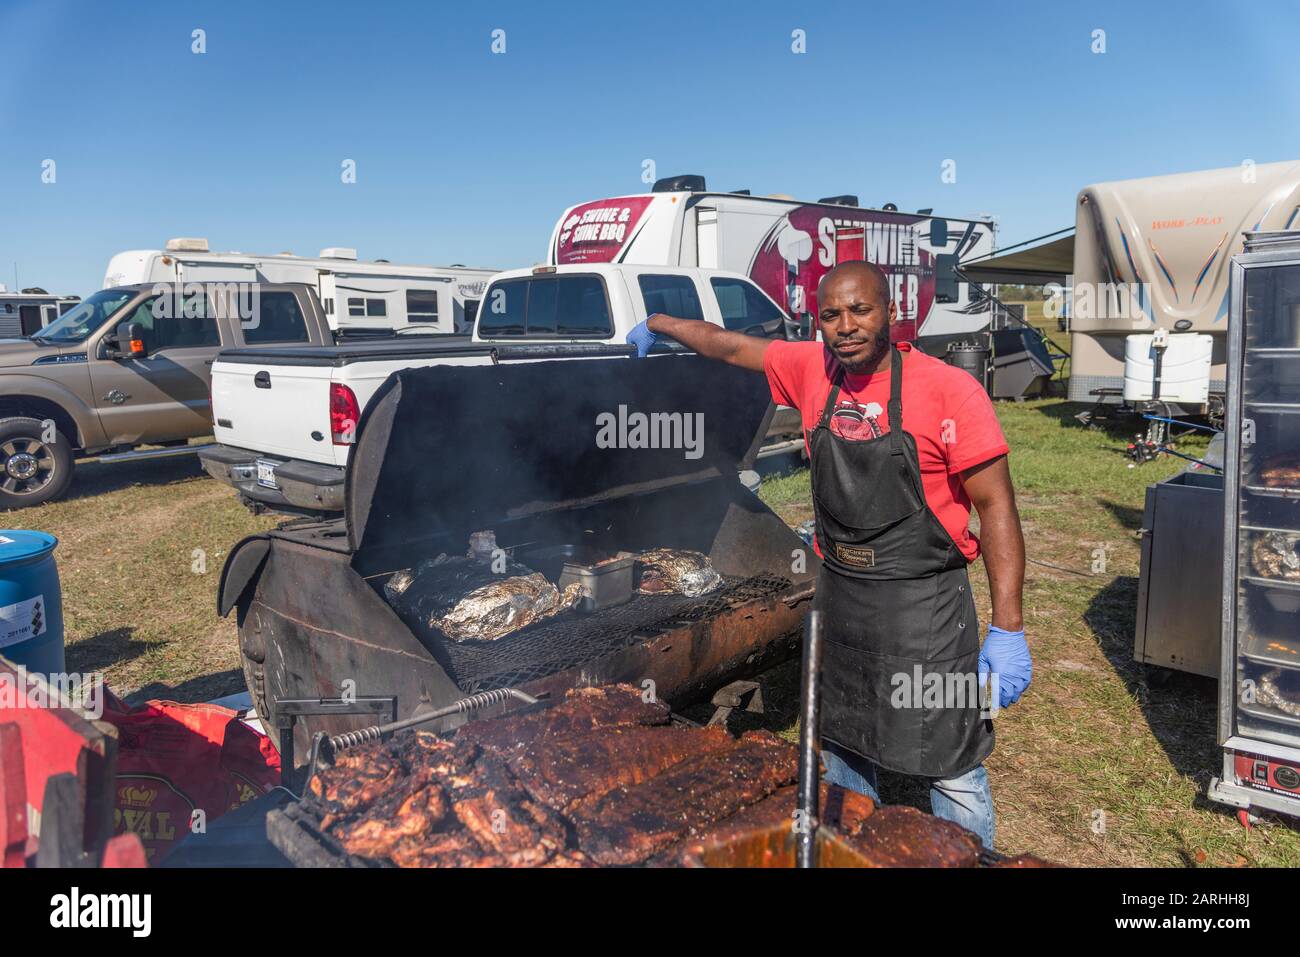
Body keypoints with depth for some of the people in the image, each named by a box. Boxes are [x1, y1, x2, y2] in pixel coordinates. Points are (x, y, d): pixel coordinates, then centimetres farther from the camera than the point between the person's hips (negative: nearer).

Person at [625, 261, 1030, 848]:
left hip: (922, 602, -5)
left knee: (952, 772, 4)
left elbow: (996, 506, -14)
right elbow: (731, 346, 16)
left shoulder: (949, 390, -15)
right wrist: (657, 324, 26)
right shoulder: (812, 371, 0)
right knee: (842, 753, 21)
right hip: (837, 597, 6)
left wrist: (1008, 630, -17)